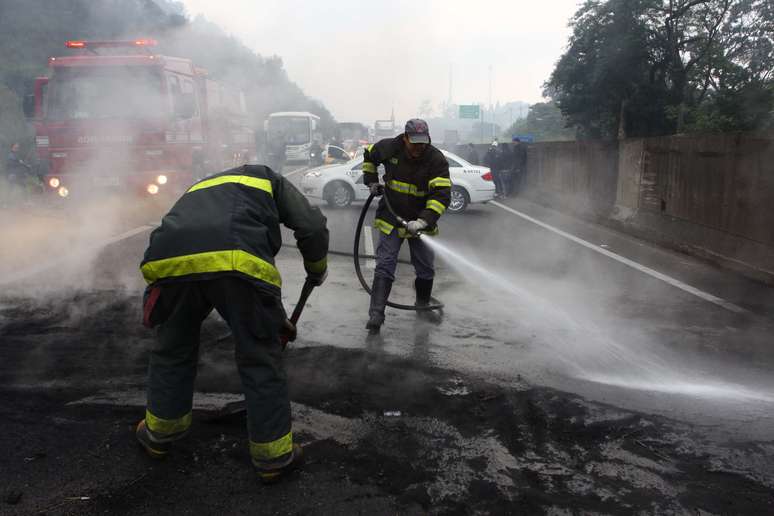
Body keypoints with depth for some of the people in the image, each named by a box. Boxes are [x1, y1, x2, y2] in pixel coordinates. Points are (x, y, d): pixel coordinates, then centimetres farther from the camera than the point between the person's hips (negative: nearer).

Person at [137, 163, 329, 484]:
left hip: (169, 261, 5)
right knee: (261, 360, 13)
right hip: (238, 262, -4)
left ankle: (159, 434, 46)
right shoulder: (268, 179, 32)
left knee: (172, 351, 28)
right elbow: (312, 228, 14)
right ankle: (273, 456, 25)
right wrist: (317, 271, 35)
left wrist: (275, 319, 51)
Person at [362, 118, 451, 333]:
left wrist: (423, 221, -37)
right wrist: (371, 181, 2)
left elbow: (442, 194, -26)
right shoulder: (389, 147, -10)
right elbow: (369, 155, 13)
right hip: (391, 218, 0)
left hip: (420, 221, 1)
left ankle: (423, 307, 34)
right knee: (385, 265, -7)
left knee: (426, 268, 12)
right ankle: (376, 313, -6)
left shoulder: (437, 160, -17)